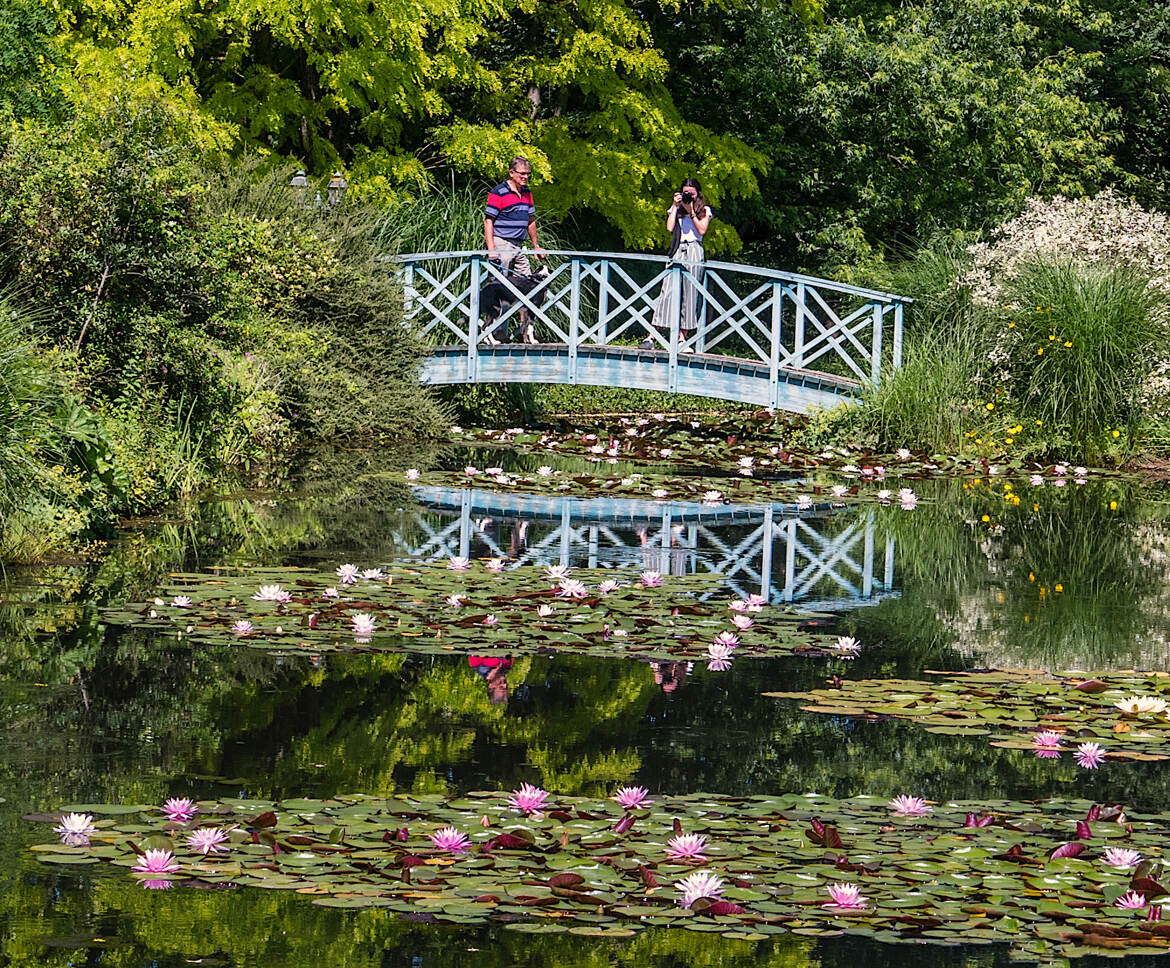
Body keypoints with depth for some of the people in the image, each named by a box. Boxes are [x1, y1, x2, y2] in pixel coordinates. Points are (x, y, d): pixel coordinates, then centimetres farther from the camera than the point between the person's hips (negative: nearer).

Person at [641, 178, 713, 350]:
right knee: (668, 292, -11)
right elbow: (670, 227, 1)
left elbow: (702, 230, -2)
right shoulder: (676, 209, 17)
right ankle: (651, 337, -17)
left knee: (689, 295, -4)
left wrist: (691, 211, -4)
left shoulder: (704, 211, 13)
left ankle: (682, 337, -2)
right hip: (677, 251, 0)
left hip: (694, 251, 0)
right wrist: (675, 206, 2)